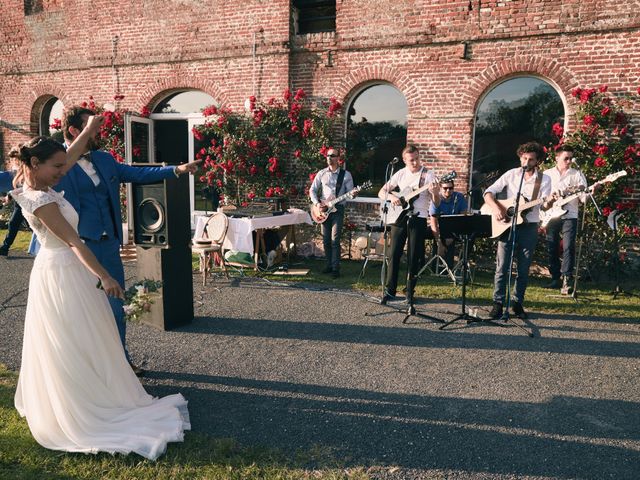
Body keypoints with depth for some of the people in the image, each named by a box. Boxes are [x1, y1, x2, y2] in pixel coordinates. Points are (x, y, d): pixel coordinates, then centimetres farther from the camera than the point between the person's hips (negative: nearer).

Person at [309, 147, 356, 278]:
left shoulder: (345, 175, 2)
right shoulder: (321, 174, 8)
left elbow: (349, 192, 2)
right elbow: (312, 190, 9)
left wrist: (353, 194, -22)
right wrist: (317, 203, -6)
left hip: (338, 209, -3)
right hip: (323, 209, 3)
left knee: (335, 240, -10)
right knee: (326, 240, 6)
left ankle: (335, 268, -6)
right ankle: (329, 265, 18)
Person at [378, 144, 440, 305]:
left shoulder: (428, 175, -1)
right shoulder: (400, 174, 6)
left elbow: (436, 203, -2)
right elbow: (381, 192, 8)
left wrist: (435, 193, -24)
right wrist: (391, 197, -12)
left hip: (418, 219, -2)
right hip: (399, 217, 2)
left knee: (414, 258, 2)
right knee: (394, 254, 0)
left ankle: (410, 292, 14)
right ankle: (389, 291, 9)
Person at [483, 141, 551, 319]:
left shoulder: (544, 179, 2)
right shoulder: (511, 174, 3)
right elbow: (488, 192, -2)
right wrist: (496, 207, -18)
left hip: (529, 227, 0)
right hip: (507, 225, 0)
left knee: (524, 269, 6)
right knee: (502, 266, -1)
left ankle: (517, 303, 18)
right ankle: (498, 302, 5)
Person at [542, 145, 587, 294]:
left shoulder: (577, 174, 7)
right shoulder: (547, 174, 10)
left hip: (569, 216, -2)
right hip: (551, 215, 2)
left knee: (568, 247, -11)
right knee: (552, 248, 5)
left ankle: (567, 280, -11)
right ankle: (555, 278, 15)